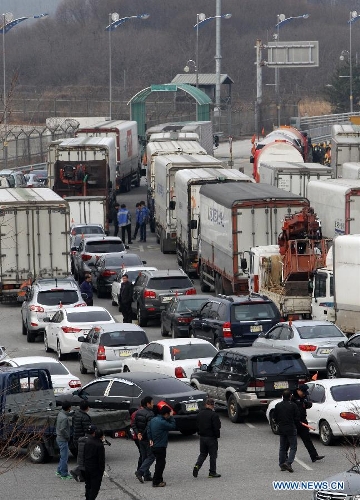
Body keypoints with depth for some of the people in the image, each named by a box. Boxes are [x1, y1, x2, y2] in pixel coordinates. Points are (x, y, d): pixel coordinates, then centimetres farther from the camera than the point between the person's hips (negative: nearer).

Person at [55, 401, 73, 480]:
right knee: (64, 457, -1)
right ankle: (64, 474, 6)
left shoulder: (60, 414, 6)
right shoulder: (64, 418, -24)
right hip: (63, 440, -10)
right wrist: (67, 437, -15)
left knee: (63, 456, 21)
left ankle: (59, 471, 29)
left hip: (59, 438, 10)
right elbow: (62, 430, -28)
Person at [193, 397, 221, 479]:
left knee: (203, 454, 17)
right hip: (211, 438, -6)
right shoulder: (213, 415, -18)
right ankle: (212, 472, 8)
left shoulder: (200, 413, 3)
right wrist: (217, 436, -5)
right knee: (213, 455, 5)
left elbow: (198, 425, 10)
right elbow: (217, 427, -17)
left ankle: (197, 465, -7)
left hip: (202, 437, 6)